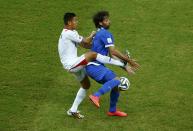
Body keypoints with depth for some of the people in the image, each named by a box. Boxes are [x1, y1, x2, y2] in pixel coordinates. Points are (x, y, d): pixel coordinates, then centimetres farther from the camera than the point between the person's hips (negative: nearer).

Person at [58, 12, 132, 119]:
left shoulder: (70, 33, 16)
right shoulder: (68, 33, -17)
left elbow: (84, 45, 18)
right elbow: (86, 41, -13)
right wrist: (92, 35, 5)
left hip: (74, 65, 11)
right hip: (71, 65, -11)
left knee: (86, 85, 17)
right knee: (92, 54, -25)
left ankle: (73, 110, 22)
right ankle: (122, 64, -24)